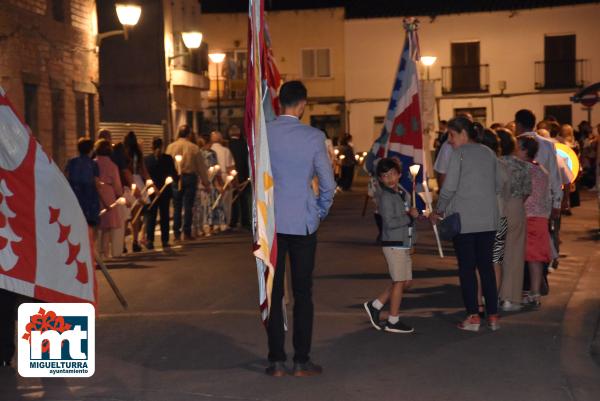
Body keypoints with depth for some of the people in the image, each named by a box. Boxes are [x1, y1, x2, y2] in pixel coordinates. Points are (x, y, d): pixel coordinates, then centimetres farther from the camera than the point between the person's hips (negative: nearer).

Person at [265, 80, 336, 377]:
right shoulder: (314, 137, -7)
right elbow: (328, 184, -3)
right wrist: (321, 212, 14)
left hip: (270, 221, 1)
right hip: (303, 223, -1)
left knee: (273, 291, 7)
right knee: (302, 293, 6)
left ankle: (276, 361, 9)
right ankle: (302, 361, 9)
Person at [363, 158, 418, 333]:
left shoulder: (405, 194, 13)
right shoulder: (386, 196, -13)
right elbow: (390, 222, -21)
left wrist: (413, 213, 4)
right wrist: (409, 217, -13)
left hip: (404, 244, 8)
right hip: (393, 244, -8)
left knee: (406, 281, 11)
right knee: (399, 281, -3)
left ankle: (374, 306, 19)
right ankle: (393, 322, 6)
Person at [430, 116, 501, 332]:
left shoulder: (459, 153, -8)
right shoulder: (489, 153, 10)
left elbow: (449, 187, -10)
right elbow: (498, 185, 13)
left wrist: (438, 211, 1)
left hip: (464, 219, -5)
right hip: (488, 219, 5)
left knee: (467, 267, 2)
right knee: (486, 266, 10)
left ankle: (473, 316, 3)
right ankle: (493, 315, 11)